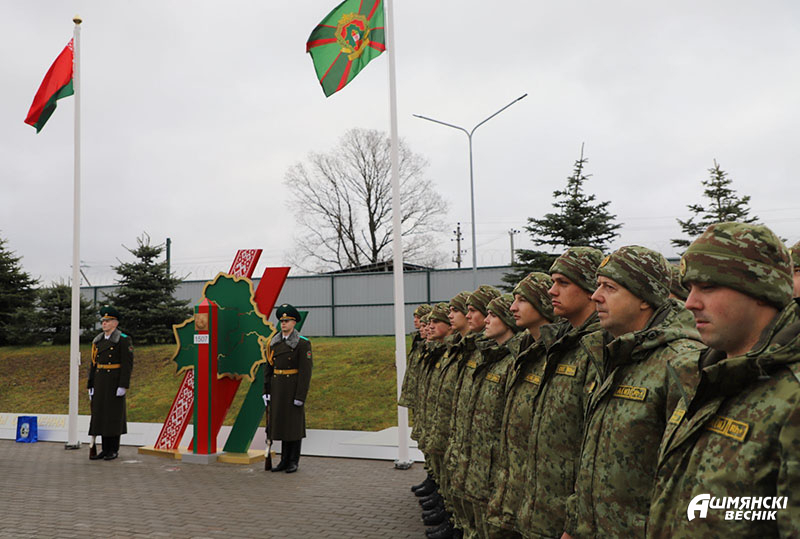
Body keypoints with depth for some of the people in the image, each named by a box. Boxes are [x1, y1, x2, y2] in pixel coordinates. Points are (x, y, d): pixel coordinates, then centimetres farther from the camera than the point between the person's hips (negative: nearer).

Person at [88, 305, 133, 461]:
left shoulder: (124, 340, -8)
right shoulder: (98, 341, 13)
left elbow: (128, 364, -13)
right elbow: (94, 363, 14)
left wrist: (123, 385, -19)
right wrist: (90, 385, 10)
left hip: (115, 382, -7)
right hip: (100, 382, 7)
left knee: (114, 414, -2)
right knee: (101, 413, 7)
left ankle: (114, 450, 6)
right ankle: (105, 449, 15)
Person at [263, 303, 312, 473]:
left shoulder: (303, 343, -11)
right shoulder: (274, 342, 8)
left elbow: (306, 371, -14)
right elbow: (269, 367, 10)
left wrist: (301, 396, -18)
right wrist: (266, 391, 5)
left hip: (294, 387, -6)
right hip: (277, 387, 6)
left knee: (294, 424, 0)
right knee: (281, 422, 10)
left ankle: (294, 462, 11)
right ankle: (285, 461, 19)